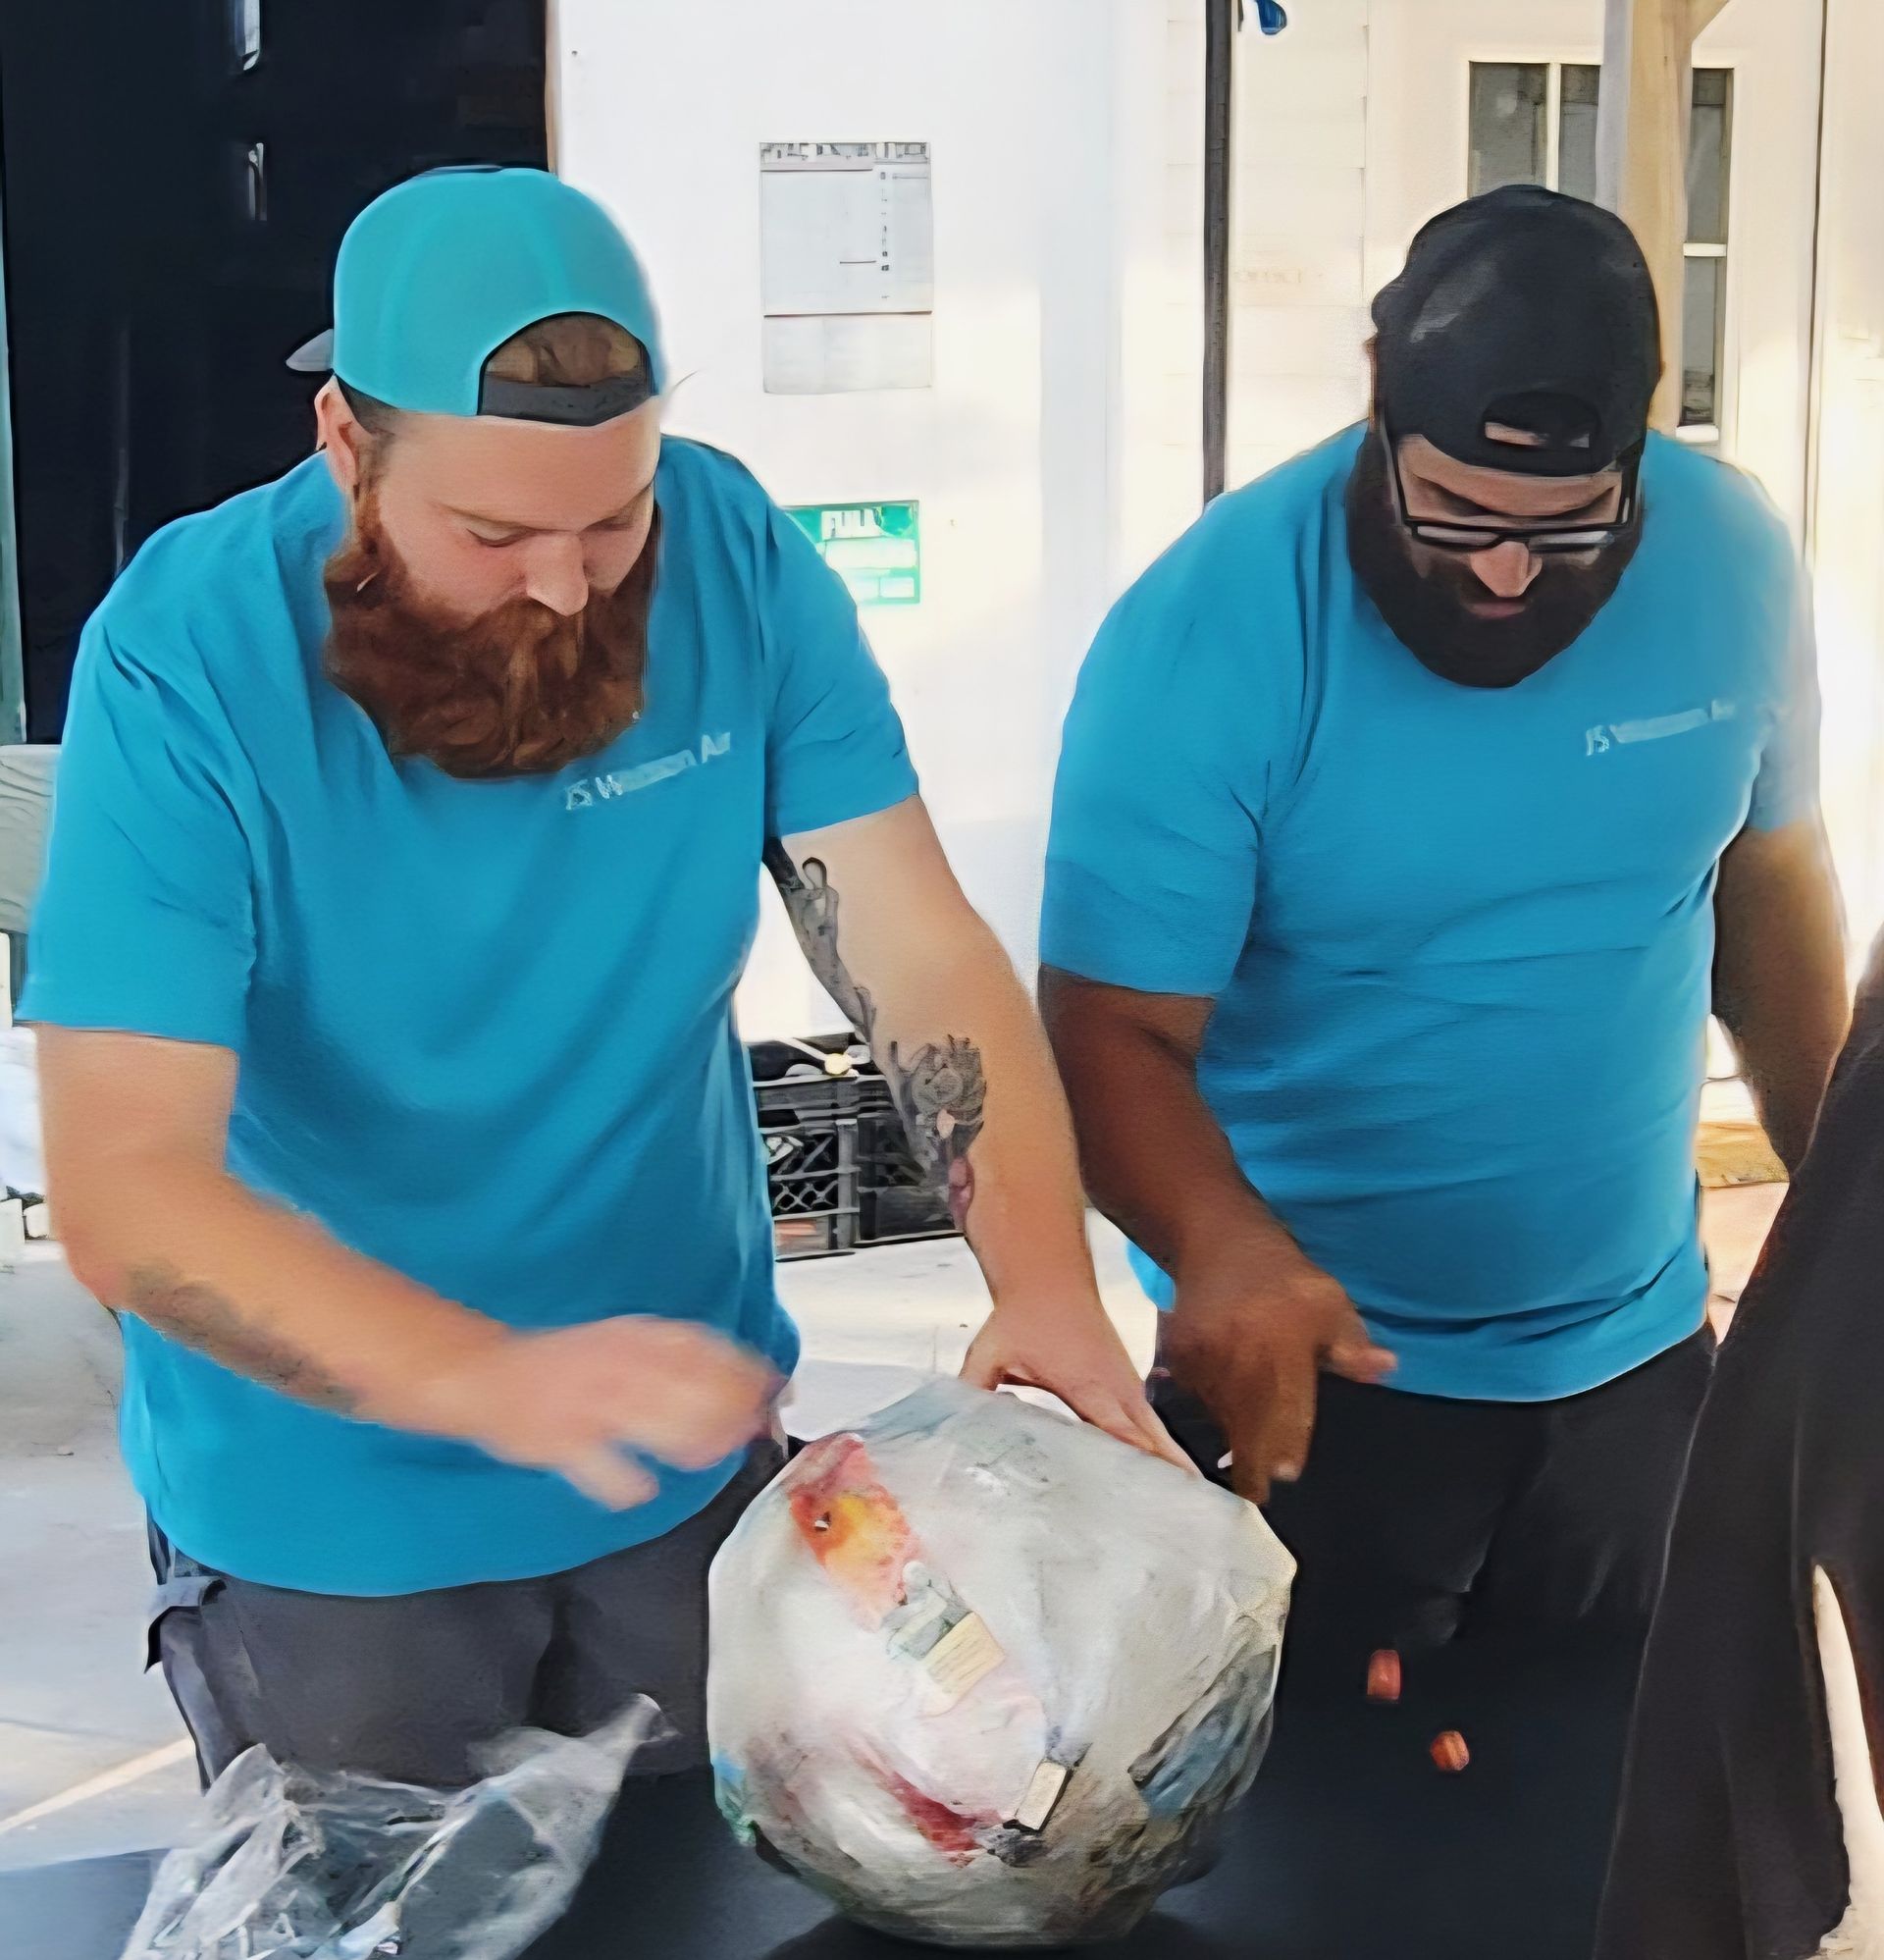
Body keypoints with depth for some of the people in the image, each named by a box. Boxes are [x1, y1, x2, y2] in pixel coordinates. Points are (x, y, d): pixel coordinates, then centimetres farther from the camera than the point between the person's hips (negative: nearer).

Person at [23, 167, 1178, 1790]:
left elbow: (921, 955, -12)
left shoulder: (741, 566, -13)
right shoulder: (185, 661, -22)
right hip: (325, 1514, -3)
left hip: (690, 1461, 3)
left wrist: (1046, 1279, -30)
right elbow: (122, 1183, -27)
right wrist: (490, 1380, -41)